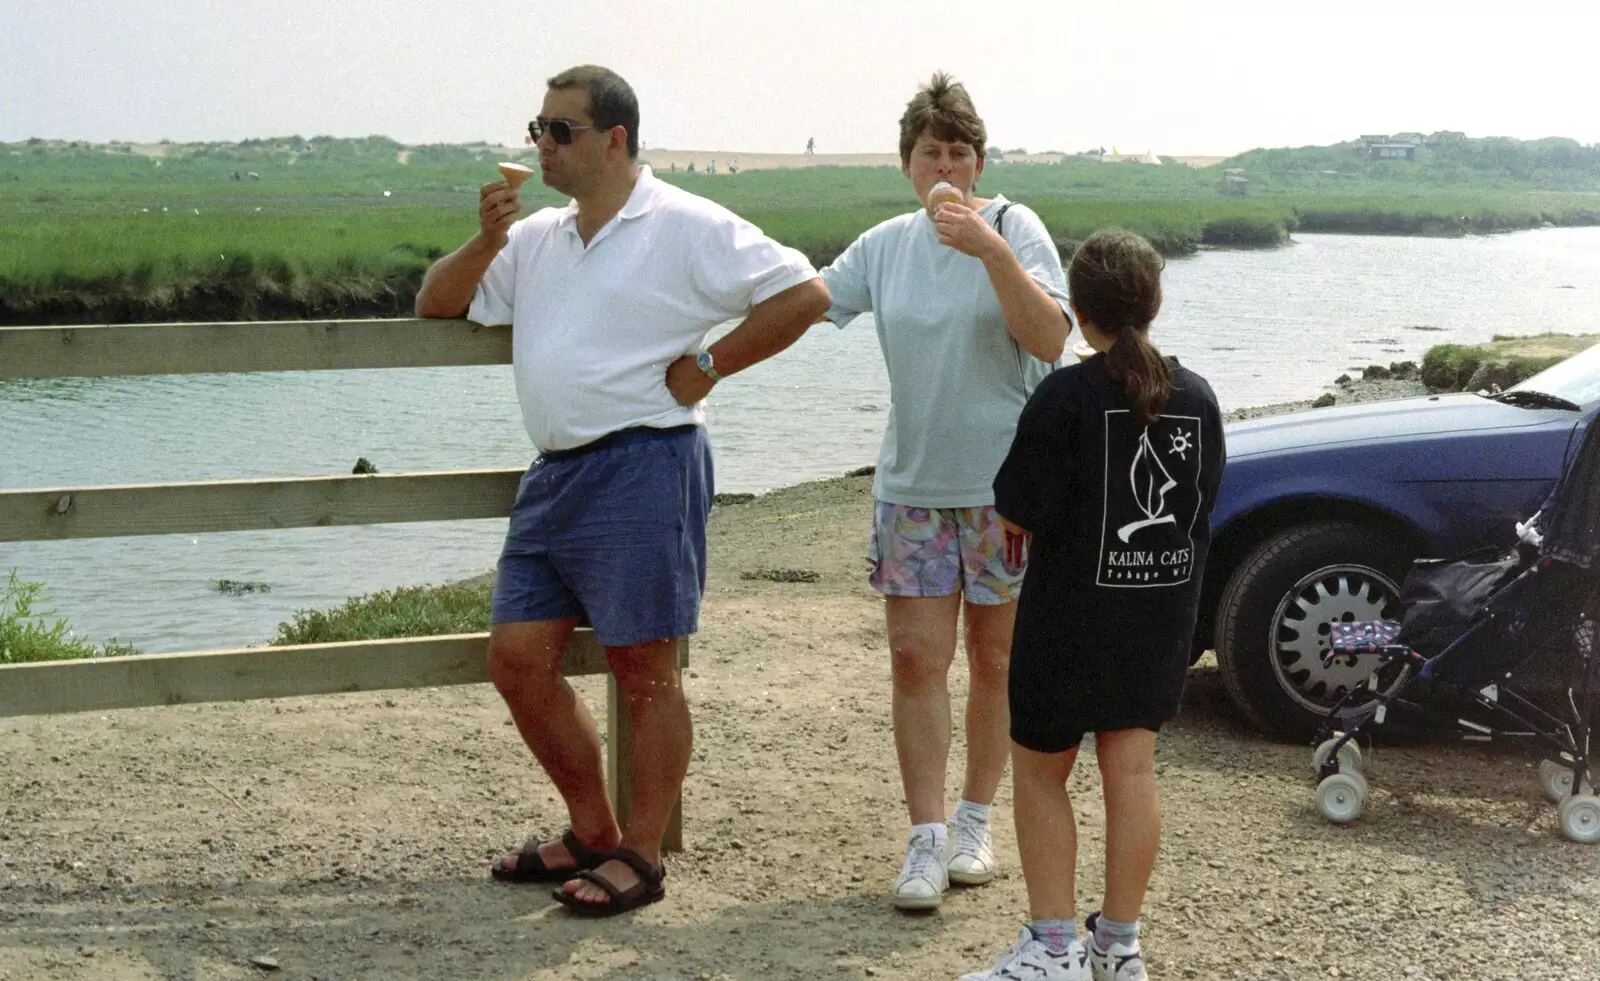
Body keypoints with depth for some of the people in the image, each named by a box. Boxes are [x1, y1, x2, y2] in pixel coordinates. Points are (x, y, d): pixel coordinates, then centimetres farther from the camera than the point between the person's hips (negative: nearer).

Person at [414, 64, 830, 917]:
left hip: (642, 469, -8)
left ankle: (641, 856, 12)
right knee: (518, 659, 7)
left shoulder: (686, 228, -4)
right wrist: (487, 239, 3)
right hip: (554, 476, 8)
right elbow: (436, 305, 20)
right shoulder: (538, 238, 17)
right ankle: (592, 834, 22)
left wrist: (707, 365, -9)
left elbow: (803, 294, -8)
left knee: (644, 672, 0)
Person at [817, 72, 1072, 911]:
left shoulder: (1012, 226, -7)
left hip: (1006, 486, -3)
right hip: (912, 485, 3)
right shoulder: (886, 246, 4)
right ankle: (927, 839, 2)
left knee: (995, 660, 9)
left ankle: (976, 819, 24)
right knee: (916, 660, -3)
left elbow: (1050, 339, -19)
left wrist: (990, 251, -28)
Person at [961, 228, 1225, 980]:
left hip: (1074, 609, -5)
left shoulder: (1066, 396, -16)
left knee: (1039, 769, 8)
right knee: (1132, 768, 12)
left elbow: (1020, 511, -17)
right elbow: (1202, 505, 6)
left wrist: (1015, 524, 5)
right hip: (1165, 605, 5)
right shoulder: (1196, 397, 0)